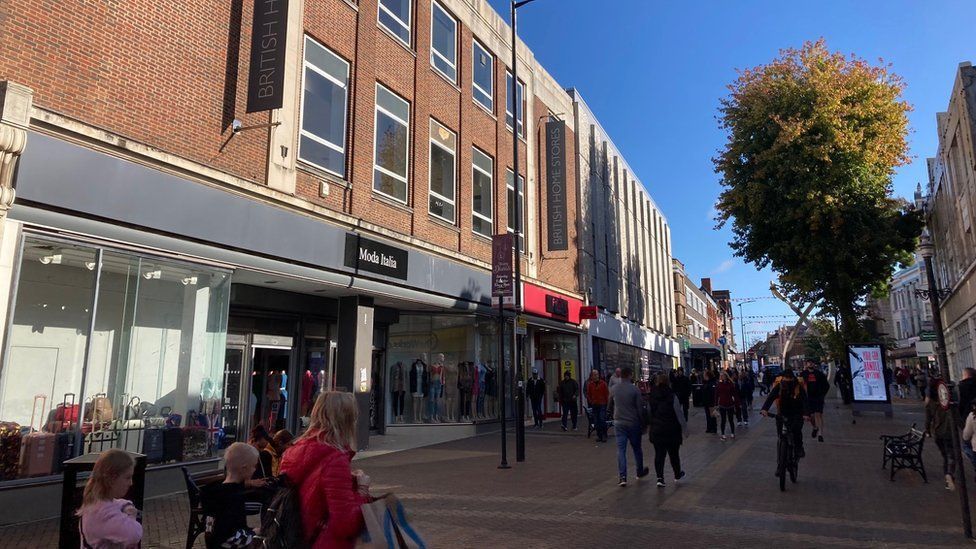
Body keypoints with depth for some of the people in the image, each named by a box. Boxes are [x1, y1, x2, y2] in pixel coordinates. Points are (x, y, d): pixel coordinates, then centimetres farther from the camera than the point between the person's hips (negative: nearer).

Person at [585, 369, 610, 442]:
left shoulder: (603, 383, -1)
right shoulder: (590, 384, 4)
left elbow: (607, 393, 3)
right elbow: (588, 394, 11)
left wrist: (607, 401, -3)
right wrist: (591, 402, 3)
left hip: (602, 404, -2)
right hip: (594, 405, 2)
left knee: (602, 420, -8)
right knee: (596, 421, 5)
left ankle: (604, 436, 0)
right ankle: (599, 436, 14)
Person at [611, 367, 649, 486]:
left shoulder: (614, 388, -1)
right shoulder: (634, 389, -12)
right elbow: (640, 408, -8)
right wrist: (642, 423, 0)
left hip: (619, 422, 2)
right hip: (633, 423, -2)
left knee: (621, 449, 1)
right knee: (637, 448, 17)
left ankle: (622, 476, -7)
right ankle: (640, 471, 33)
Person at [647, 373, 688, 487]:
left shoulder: (651, 398, 0)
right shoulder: (672, 396, -12)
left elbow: (648, 415, 8)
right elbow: (679, 415, -9)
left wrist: (649, 430, 18)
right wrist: (685, 429, 1)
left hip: (656, 431, 2)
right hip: (672, 431, -2)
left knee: (659, 454, 7)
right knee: (673, 453, 14)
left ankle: (660, 477, -3)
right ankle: (677, 475, 33)